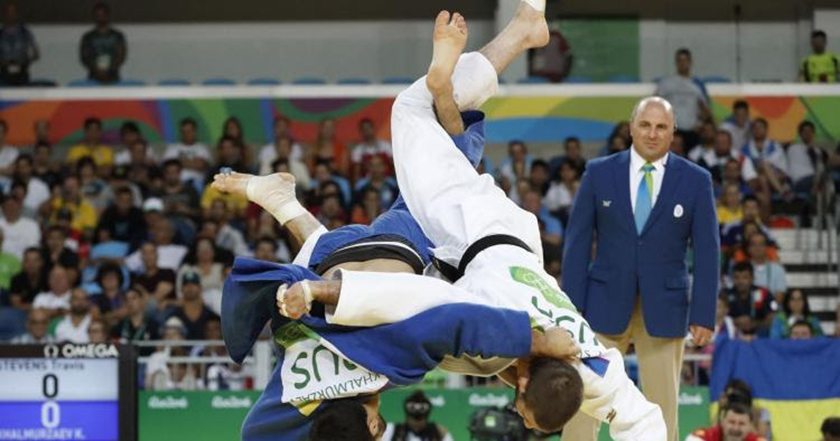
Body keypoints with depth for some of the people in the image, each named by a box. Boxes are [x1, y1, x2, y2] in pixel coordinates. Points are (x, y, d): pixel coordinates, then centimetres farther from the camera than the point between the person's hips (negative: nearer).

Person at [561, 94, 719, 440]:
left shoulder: (696, 181, 1)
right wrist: (570, 306, -4)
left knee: (662, 408, 3)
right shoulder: (599, 173, 2)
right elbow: (577, 241, 2)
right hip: (606, 306, 0)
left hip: (664, 310, 0)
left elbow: (707, 251, 1)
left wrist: (704, 315, -6)